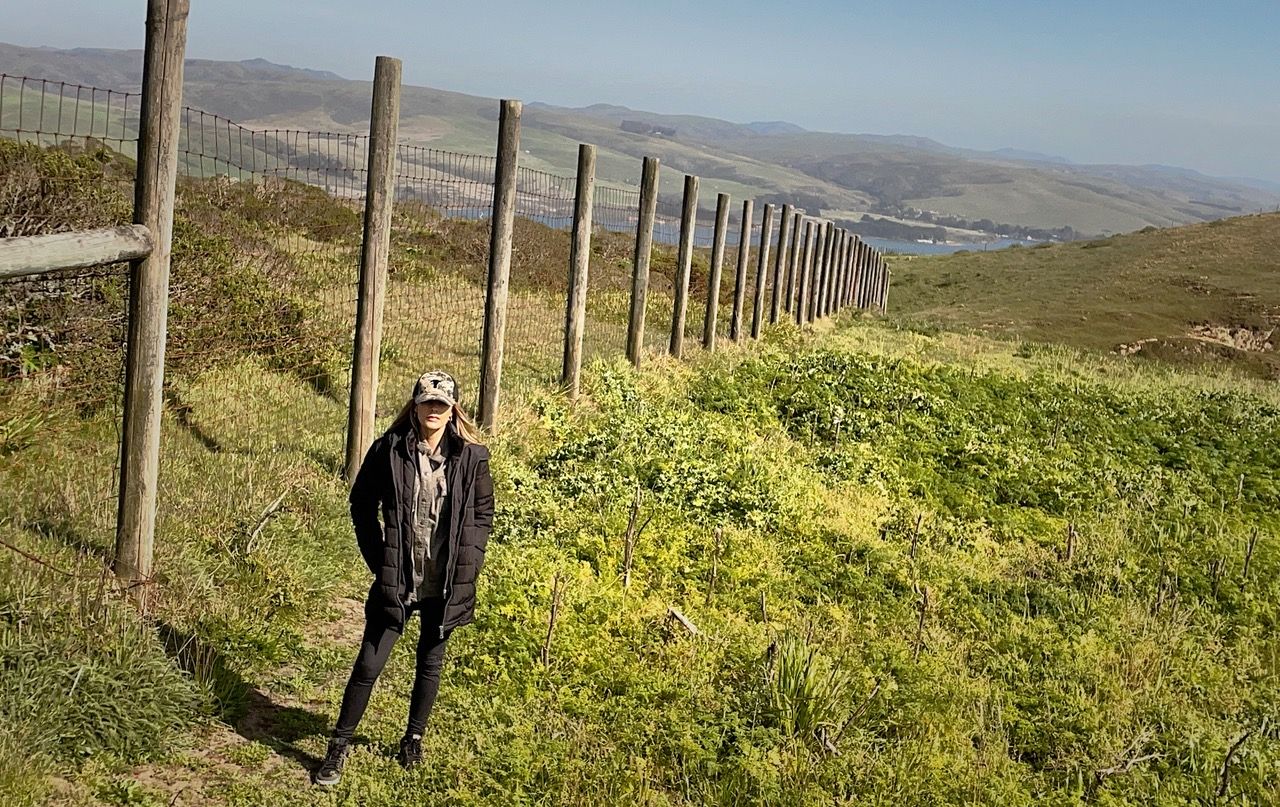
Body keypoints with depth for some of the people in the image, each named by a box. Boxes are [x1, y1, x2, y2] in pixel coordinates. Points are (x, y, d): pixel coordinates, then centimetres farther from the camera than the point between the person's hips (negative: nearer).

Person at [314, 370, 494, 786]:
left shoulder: (471, 455, -4)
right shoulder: (388, 450, -7)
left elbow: (483, 513, 5)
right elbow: (362, 504, 3)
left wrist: (468, 565, -2)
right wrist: (378, 559, -2)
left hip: (446, 584, 1)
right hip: (397, 579, -1)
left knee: (431, 662, 16)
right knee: (368, 664, 0)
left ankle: (414, 738, 36)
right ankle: (339, 745, 16)